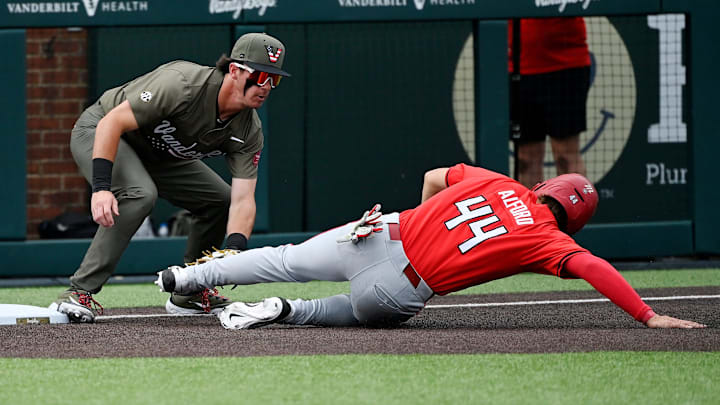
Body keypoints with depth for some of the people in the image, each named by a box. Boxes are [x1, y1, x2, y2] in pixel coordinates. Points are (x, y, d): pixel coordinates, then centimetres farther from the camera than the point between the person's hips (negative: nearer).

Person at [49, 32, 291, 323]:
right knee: (140, 194, -34)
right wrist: (101, 188, -45)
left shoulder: (249, 131, -14)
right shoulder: (183, 84, -36)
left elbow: (243, 199, -18)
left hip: (158, 155, 8)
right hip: (98, 133, -8)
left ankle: (188, 295, 18)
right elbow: (112, 122, -36)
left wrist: (234, 249, -37)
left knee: (222, 199, 4)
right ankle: (79, 293, -32)